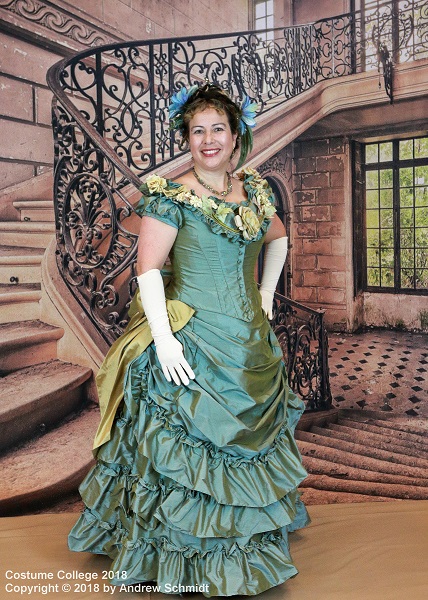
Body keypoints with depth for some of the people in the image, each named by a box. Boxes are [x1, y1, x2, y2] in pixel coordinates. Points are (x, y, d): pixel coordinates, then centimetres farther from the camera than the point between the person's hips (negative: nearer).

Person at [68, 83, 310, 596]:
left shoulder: (255, 192, 8)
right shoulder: (170, 196, -10)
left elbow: (278, 238, 25)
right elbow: (148, 267, -15)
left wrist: (266, 295, 15)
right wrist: (163, 337, -22)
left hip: (251, 343, 7)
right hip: (189, 345, -6)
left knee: (246, 443, 18)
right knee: (188, 449, 4)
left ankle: (245, 547, 42)